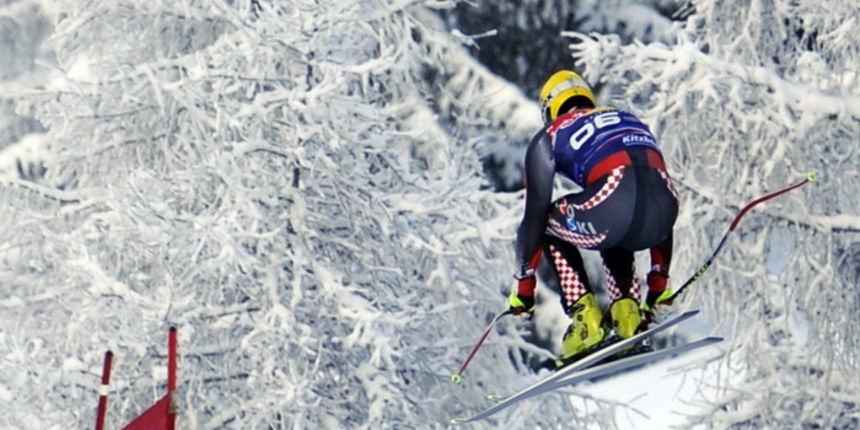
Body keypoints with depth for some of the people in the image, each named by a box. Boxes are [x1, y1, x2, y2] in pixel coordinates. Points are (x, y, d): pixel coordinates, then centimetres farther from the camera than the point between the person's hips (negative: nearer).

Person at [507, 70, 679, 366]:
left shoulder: (550, 136, 24)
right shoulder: (630, 121, 38)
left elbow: (534, 216, 19)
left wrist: (523, 283, 27)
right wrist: (659, 280, 44)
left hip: (613, 206, -5)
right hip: (663, 211, 5)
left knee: (549, 226, 28)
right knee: (615, 243, 39)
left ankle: (585, 318, 13)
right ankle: (628, 313, 15)